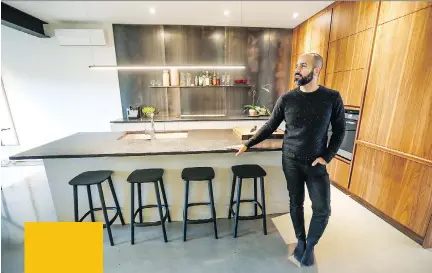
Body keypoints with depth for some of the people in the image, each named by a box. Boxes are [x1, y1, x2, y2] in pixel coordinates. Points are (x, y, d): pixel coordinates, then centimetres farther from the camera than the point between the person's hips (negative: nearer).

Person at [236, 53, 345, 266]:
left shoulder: (332, 98, -6)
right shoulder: (286, 99, -5)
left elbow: (339, 131, 2)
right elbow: (270, 127, 1)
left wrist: (327, 157, -6)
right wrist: (248, 144, -1)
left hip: (316, 163, 0)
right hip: (291, 161, 0)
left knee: (322, 210, 4)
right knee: (296, 203, 13)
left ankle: (310, 245, 32)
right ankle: (300, 241, 37)